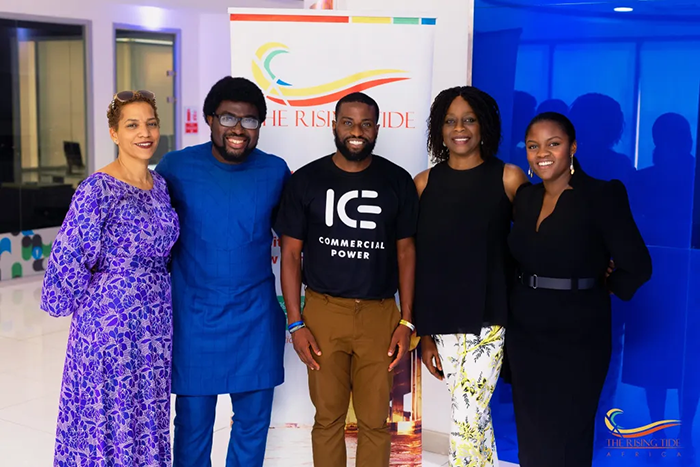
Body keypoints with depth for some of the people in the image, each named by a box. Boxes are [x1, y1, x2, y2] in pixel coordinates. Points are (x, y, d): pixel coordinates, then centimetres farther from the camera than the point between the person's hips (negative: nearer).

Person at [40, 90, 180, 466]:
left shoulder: (159, 184, 6)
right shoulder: (98, 189, -15)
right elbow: (69, 258, -14)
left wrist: (152, 291, 13)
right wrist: (99, 303, -4)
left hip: (157, 316, 6)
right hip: (111, 319, -6)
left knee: (149, 413, 15)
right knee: (111, 414, 5)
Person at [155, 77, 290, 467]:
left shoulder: (276, 171, -1)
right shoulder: (177, 167, -6)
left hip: (256, 320, 2)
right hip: (195, 318, -1)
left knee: (253, 422, 13)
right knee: (193, 422, 10)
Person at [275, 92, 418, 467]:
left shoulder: (397, 181, 3)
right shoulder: (306, 180, 0)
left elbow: (406, 251, 6)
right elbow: (291, 254, 2)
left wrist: (406, 322, 1)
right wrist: (295, 323, -4)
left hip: (380, 313, 1)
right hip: (323, 311, 0)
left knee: (375, 420, 7)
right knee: (328, 417, 9)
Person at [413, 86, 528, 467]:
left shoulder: (509, 178, -3)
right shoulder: (425, 183, 4)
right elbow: (420, 262, 5)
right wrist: (423, 331, 5)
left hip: (490, 318, -2)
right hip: (443, 320, 3)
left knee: (466, 419, -7)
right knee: (475, 415, 11)